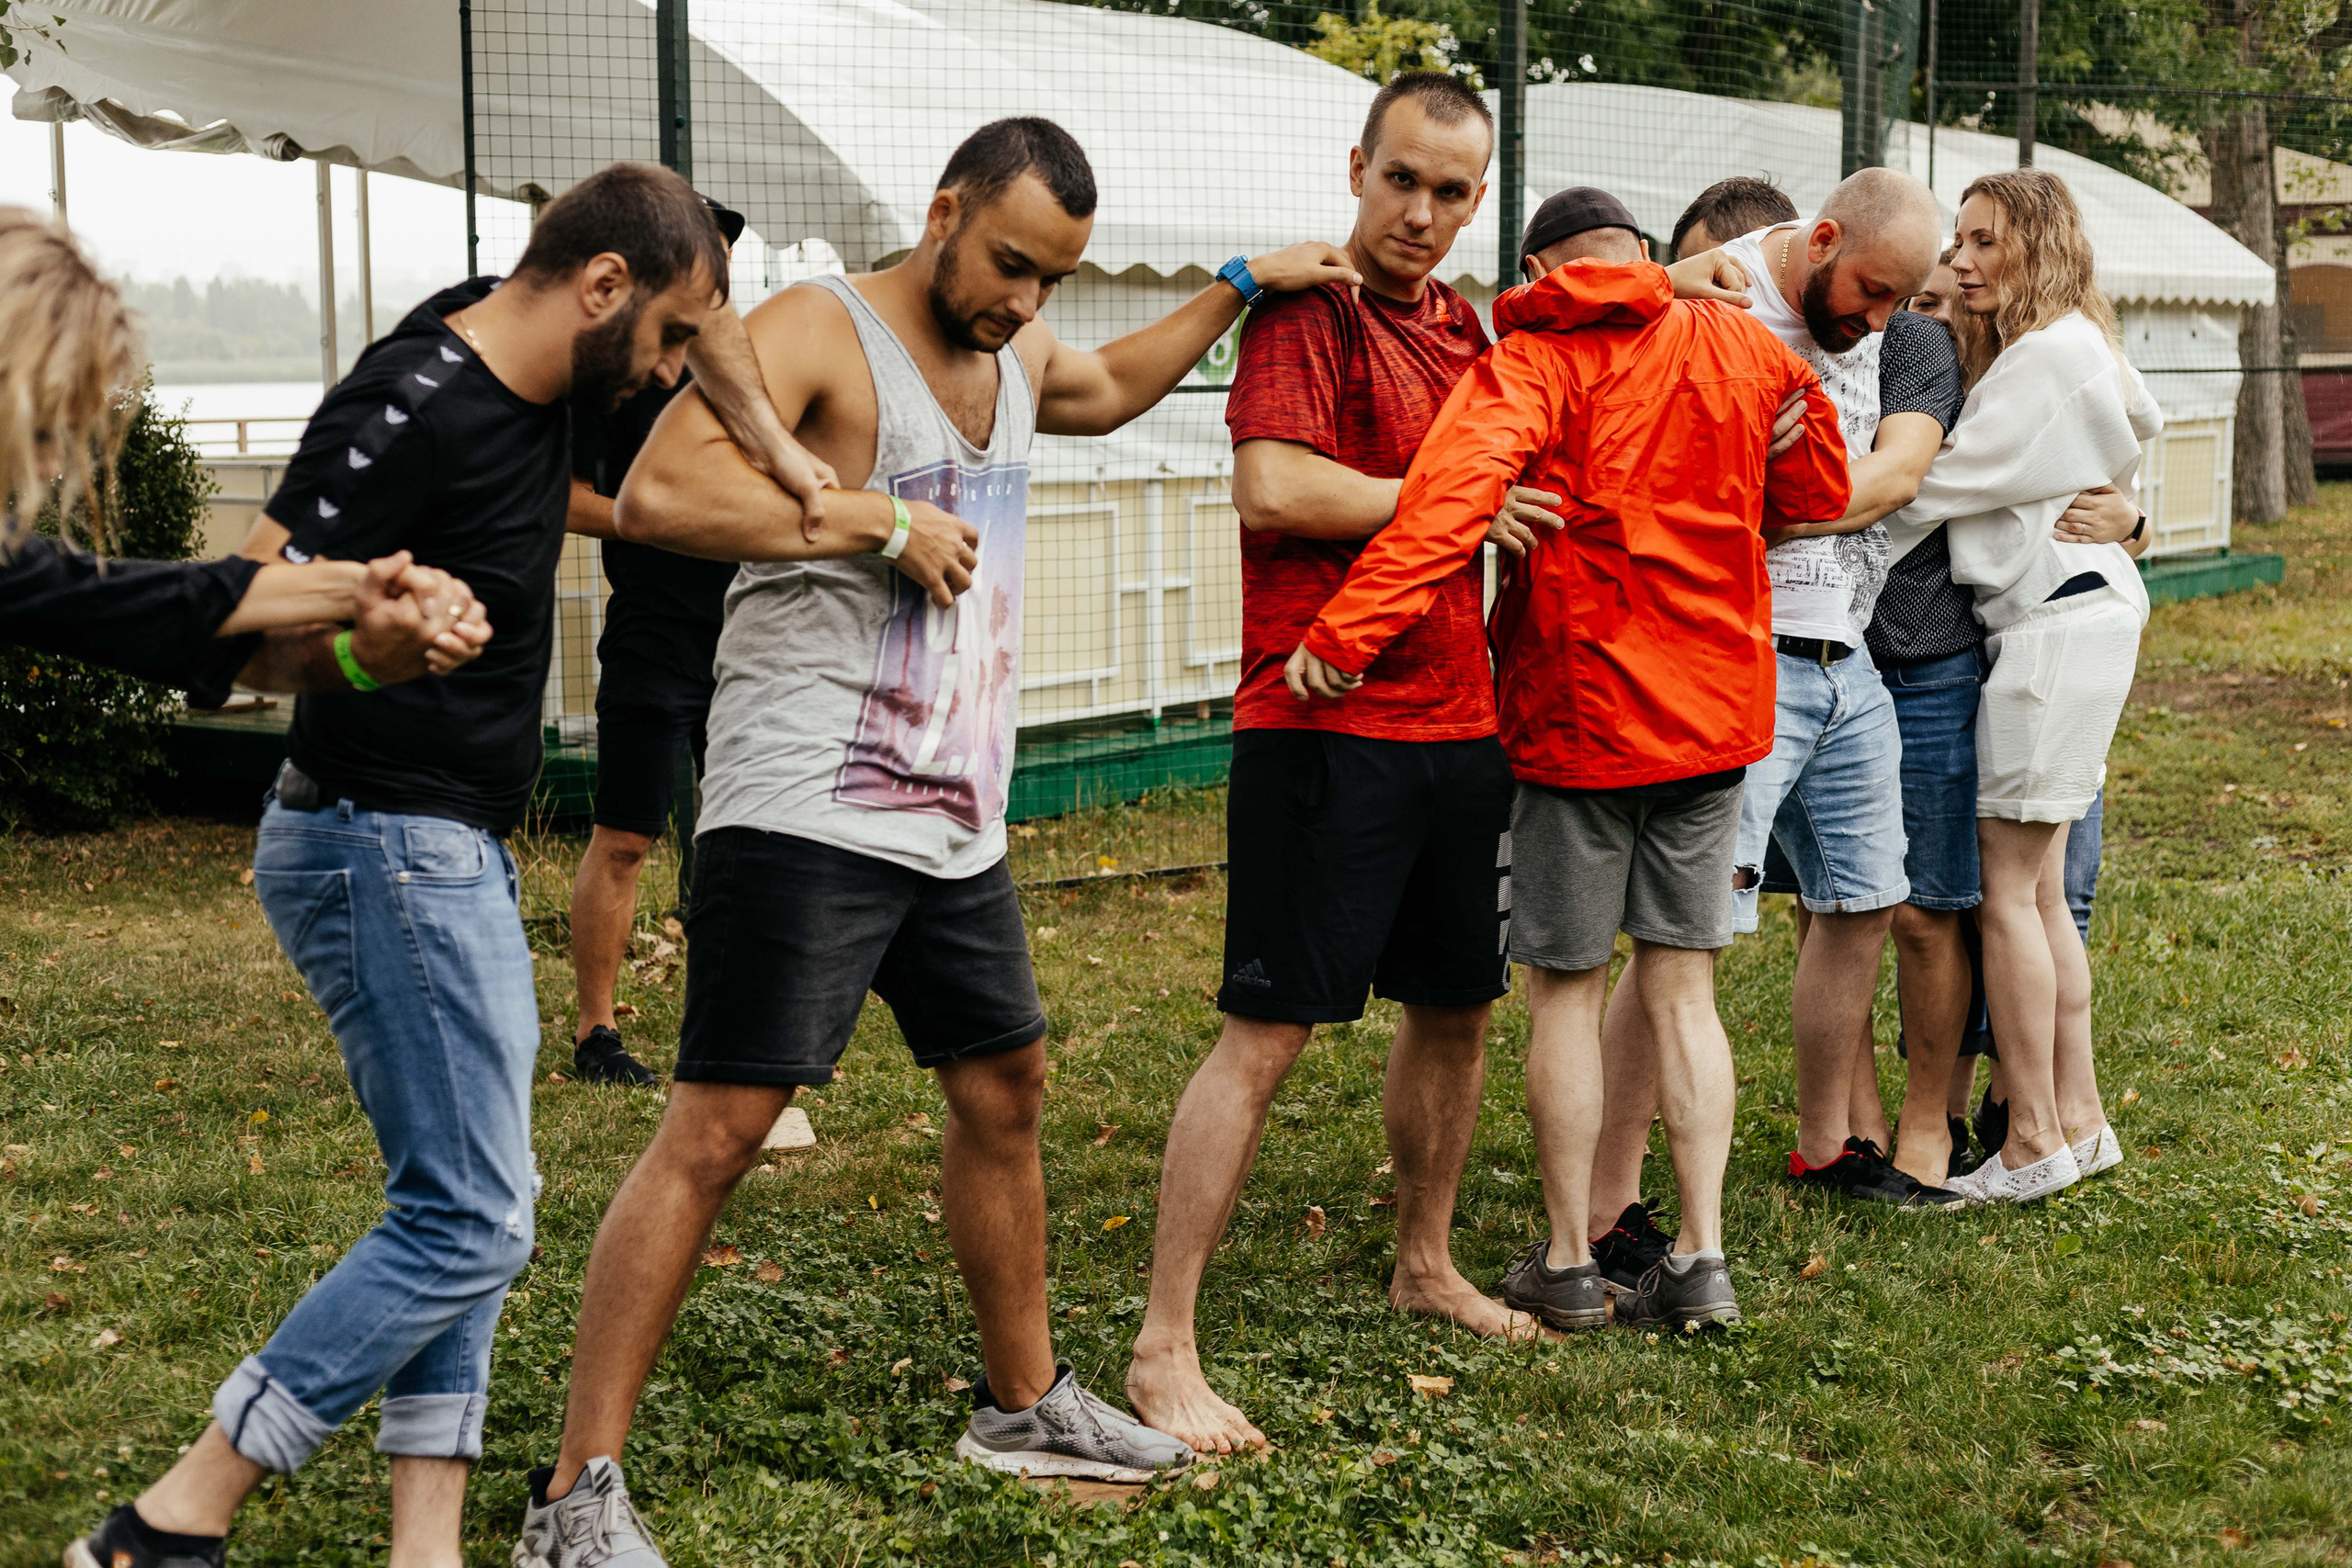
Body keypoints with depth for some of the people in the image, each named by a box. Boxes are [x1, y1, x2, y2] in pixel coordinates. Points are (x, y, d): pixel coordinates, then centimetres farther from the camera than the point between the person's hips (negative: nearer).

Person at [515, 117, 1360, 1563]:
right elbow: (657, 495, -25)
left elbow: (1110, 390, 41)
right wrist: (878, 517, -22)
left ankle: (1026, 1403, 37)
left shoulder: (1015, 353, 16)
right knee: (719, 1127, -11)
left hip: (957, 821, 9)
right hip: (804, 816, -9)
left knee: (1005, 1087, 18)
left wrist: (1241, 288, 35)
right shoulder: (820, 332, -11)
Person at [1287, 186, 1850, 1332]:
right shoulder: (1738, 347, 5)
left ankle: (1568, 1263, 13)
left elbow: (1453, 495, -28)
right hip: (1713, 715, 4)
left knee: (1564, 990, 7)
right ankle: (1701, 1258, 8)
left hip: (1578, 712, -4)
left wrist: (1347, 631, -33)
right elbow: (1818, 492, 16)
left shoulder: (1532, 365, -10)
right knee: (1682, 989, 11)